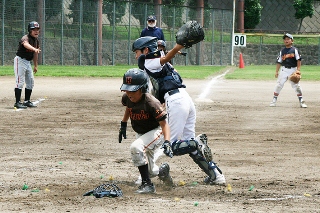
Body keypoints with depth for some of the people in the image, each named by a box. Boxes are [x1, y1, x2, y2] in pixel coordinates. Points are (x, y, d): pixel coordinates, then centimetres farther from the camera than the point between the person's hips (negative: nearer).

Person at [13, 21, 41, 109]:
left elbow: (35, 54, 17)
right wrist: (34, 49, -64)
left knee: (30, 82, 11)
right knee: (20, 82, -12)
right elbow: (26, 44, -45)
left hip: (28, 62, 9)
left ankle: (27, 101, 21)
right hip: (20, 60, -9)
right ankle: (17, 102, -12)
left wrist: (35, 66, 20)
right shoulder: (26, 38, -20)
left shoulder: (36, 40, 7)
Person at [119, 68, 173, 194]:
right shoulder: (127, 98, -12)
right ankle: (162, 170, 50)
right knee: (150, 171, 14)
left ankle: (147, 184, -29)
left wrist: (167, 142, -46)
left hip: (157, 132, -7)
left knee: (136, 147, -35)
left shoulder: (151, 103, -31)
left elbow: (164, 124, -32)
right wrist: (123, 124, 15)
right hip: (141, 134, 7)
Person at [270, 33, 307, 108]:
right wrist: (276, 72, 5)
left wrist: (298, 70, -14)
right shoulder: (282, 51, 10)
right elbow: (279, 62, 12)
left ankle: (301, 102, 2)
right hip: (284, 70, 3)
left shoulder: (295, 50, 1)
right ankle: (274, 100, 8)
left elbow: (298, 60, -4)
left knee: (296, 85, -4)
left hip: (293, 69, -3)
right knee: (279, 85, 0)